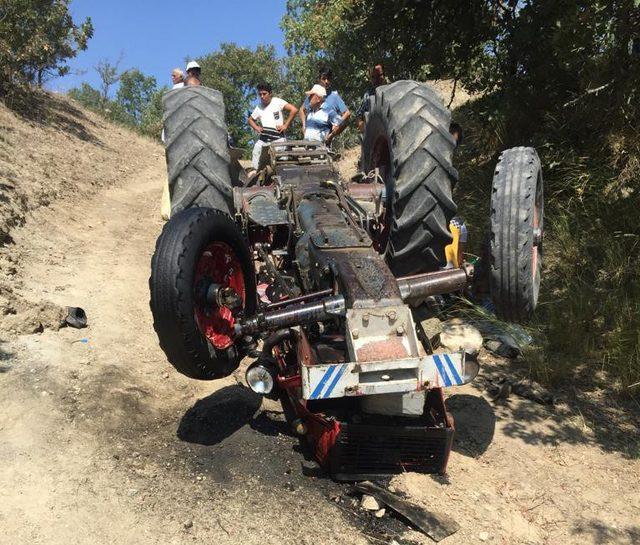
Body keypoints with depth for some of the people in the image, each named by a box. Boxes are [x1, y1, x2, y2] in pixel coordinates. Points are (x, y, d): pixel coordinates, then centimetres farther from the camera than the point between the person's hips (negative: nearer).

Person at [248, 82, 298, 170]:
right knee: (255, 166, -2)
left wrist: (285, 125, -9)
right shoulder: (259, 106, 15)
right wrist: (256, 128, 10)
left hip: (278, 138, -5)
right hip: (262, 139, 5)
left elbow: (294, 110, -9)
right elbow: (250, 119, 30)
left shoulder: (277, 101, 0)